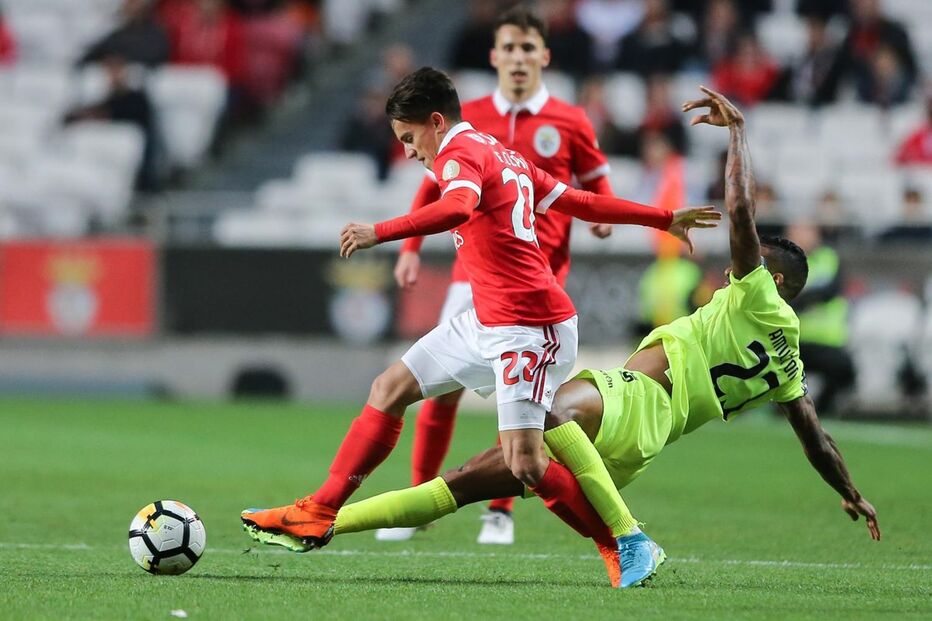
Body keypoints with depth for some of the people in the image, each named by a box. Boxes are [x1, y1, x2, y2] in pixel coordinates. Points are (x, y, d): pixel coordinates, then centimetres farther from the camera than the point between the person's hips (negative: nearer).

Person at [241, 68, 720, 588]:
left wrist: (380, 232, -39)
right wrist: (666, 219, 29)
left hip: (529, 327, -11)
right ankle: (319, 514, 13)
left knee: (524, 463, -14)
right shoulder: (505, 156, 17)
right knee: (390, 390, 9)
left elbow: (457, 209, -34)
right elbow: (581, 202, 21)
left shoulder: (462, 152, -11)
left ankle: (624, 545, 1)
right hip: (487, 324, 11)